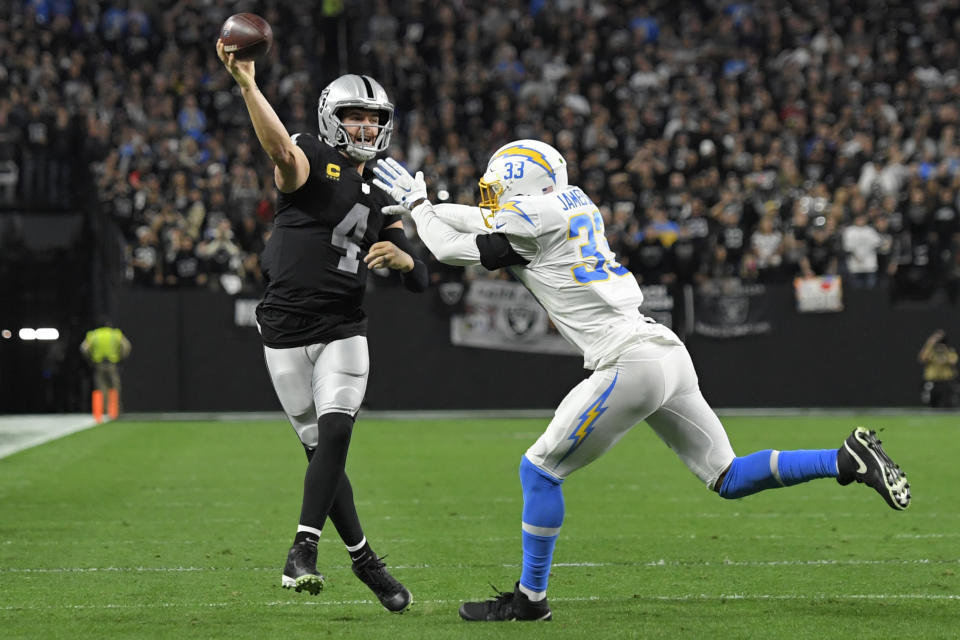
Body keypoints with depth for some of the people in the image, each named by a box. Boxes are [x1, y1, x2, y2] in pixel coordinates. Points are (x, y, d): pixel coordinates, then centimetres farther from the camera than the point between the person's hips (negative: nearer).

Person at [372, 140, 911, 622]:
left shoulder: (532, 224, -7)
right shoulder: (572, 204, 18)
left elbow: (451, 249, 3)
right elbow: (490, 221, 30)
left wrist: (416, 203, 18)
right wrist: (423, 204, 29)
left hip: (630, 363, -9)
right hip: (667, 352, 9)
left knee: (540, 471, 3)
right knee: (729, 478, 12)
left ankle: (531, 598, 10)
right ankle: (848, 460, 0)